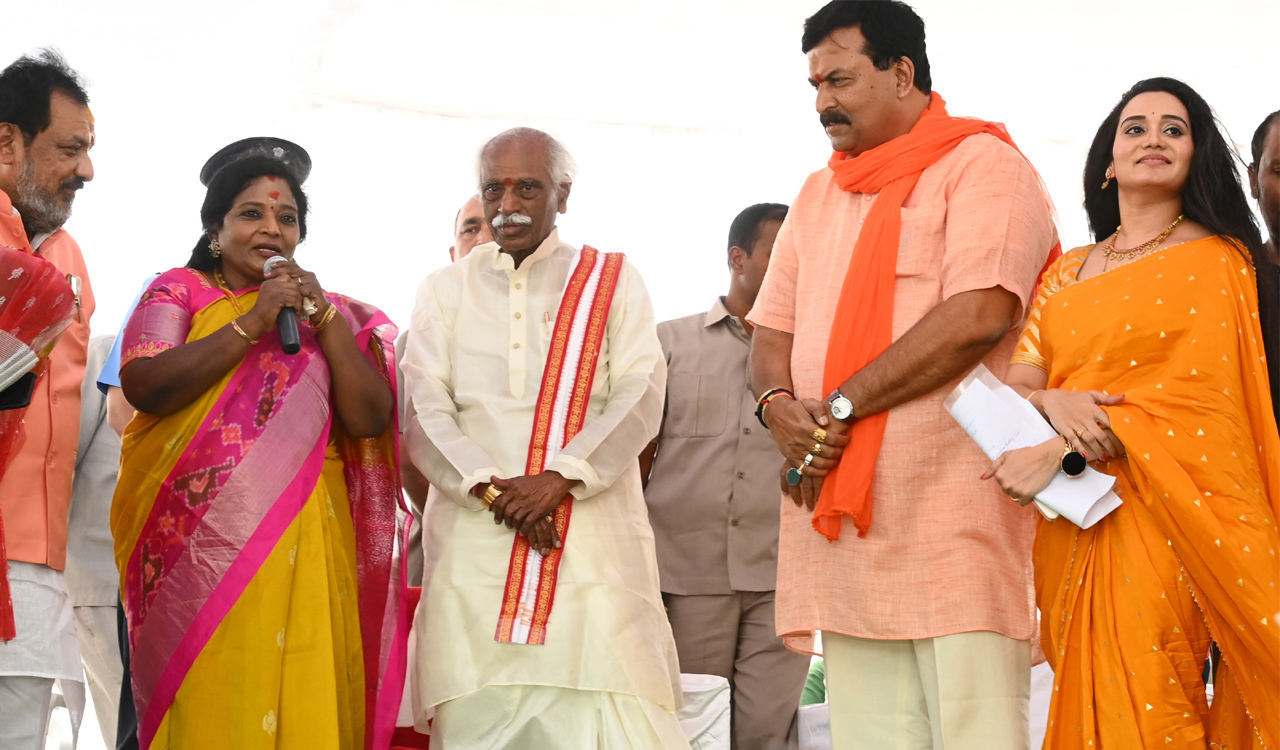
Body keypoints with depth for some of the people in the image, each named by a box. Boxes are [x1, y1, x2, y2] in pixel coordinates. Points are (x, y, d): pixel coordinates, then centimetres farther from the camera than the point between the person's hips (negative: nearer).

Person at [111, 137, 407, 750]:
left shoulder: (332, 315, 17)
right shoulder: (180, 291, 10)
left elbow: (369, 420, 3)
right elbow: (145, 386, -8)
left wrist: (325, 316, -4)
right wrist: (252, 322, -10)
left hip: (303, 547, 2)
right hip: (200, 540, -2)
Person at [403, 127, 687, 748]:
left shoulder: (613, 282, 12)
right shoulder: (444, 290, 16)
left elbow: (640, 396, -1)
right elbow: (423, 409, 4)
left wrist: (559, 477, -15)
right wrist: (489, 486, -12)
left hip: (591, 529, -1)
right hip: (475, 532, 1)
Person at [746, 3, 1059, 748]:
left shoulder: (983, 165, -1)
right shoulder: (818, 195, 22)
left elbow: (978, 316, -15)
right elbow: (773, 332, 20)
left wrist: (841, 406, -12)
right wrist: (780, 403, -3)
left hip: (953, 515, -6)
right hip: (840, 517, 6)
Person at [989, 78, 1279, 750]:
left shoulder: (1217, 260, 2)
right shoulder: (1067, 273, 17)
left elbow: (1195, 397, -9)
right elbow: (1015, 380, 11)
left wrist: (1061, 451, -17)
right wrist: (1053, 402, -14)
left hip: (1164, 518, -5)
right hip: (1070, 522, 5)